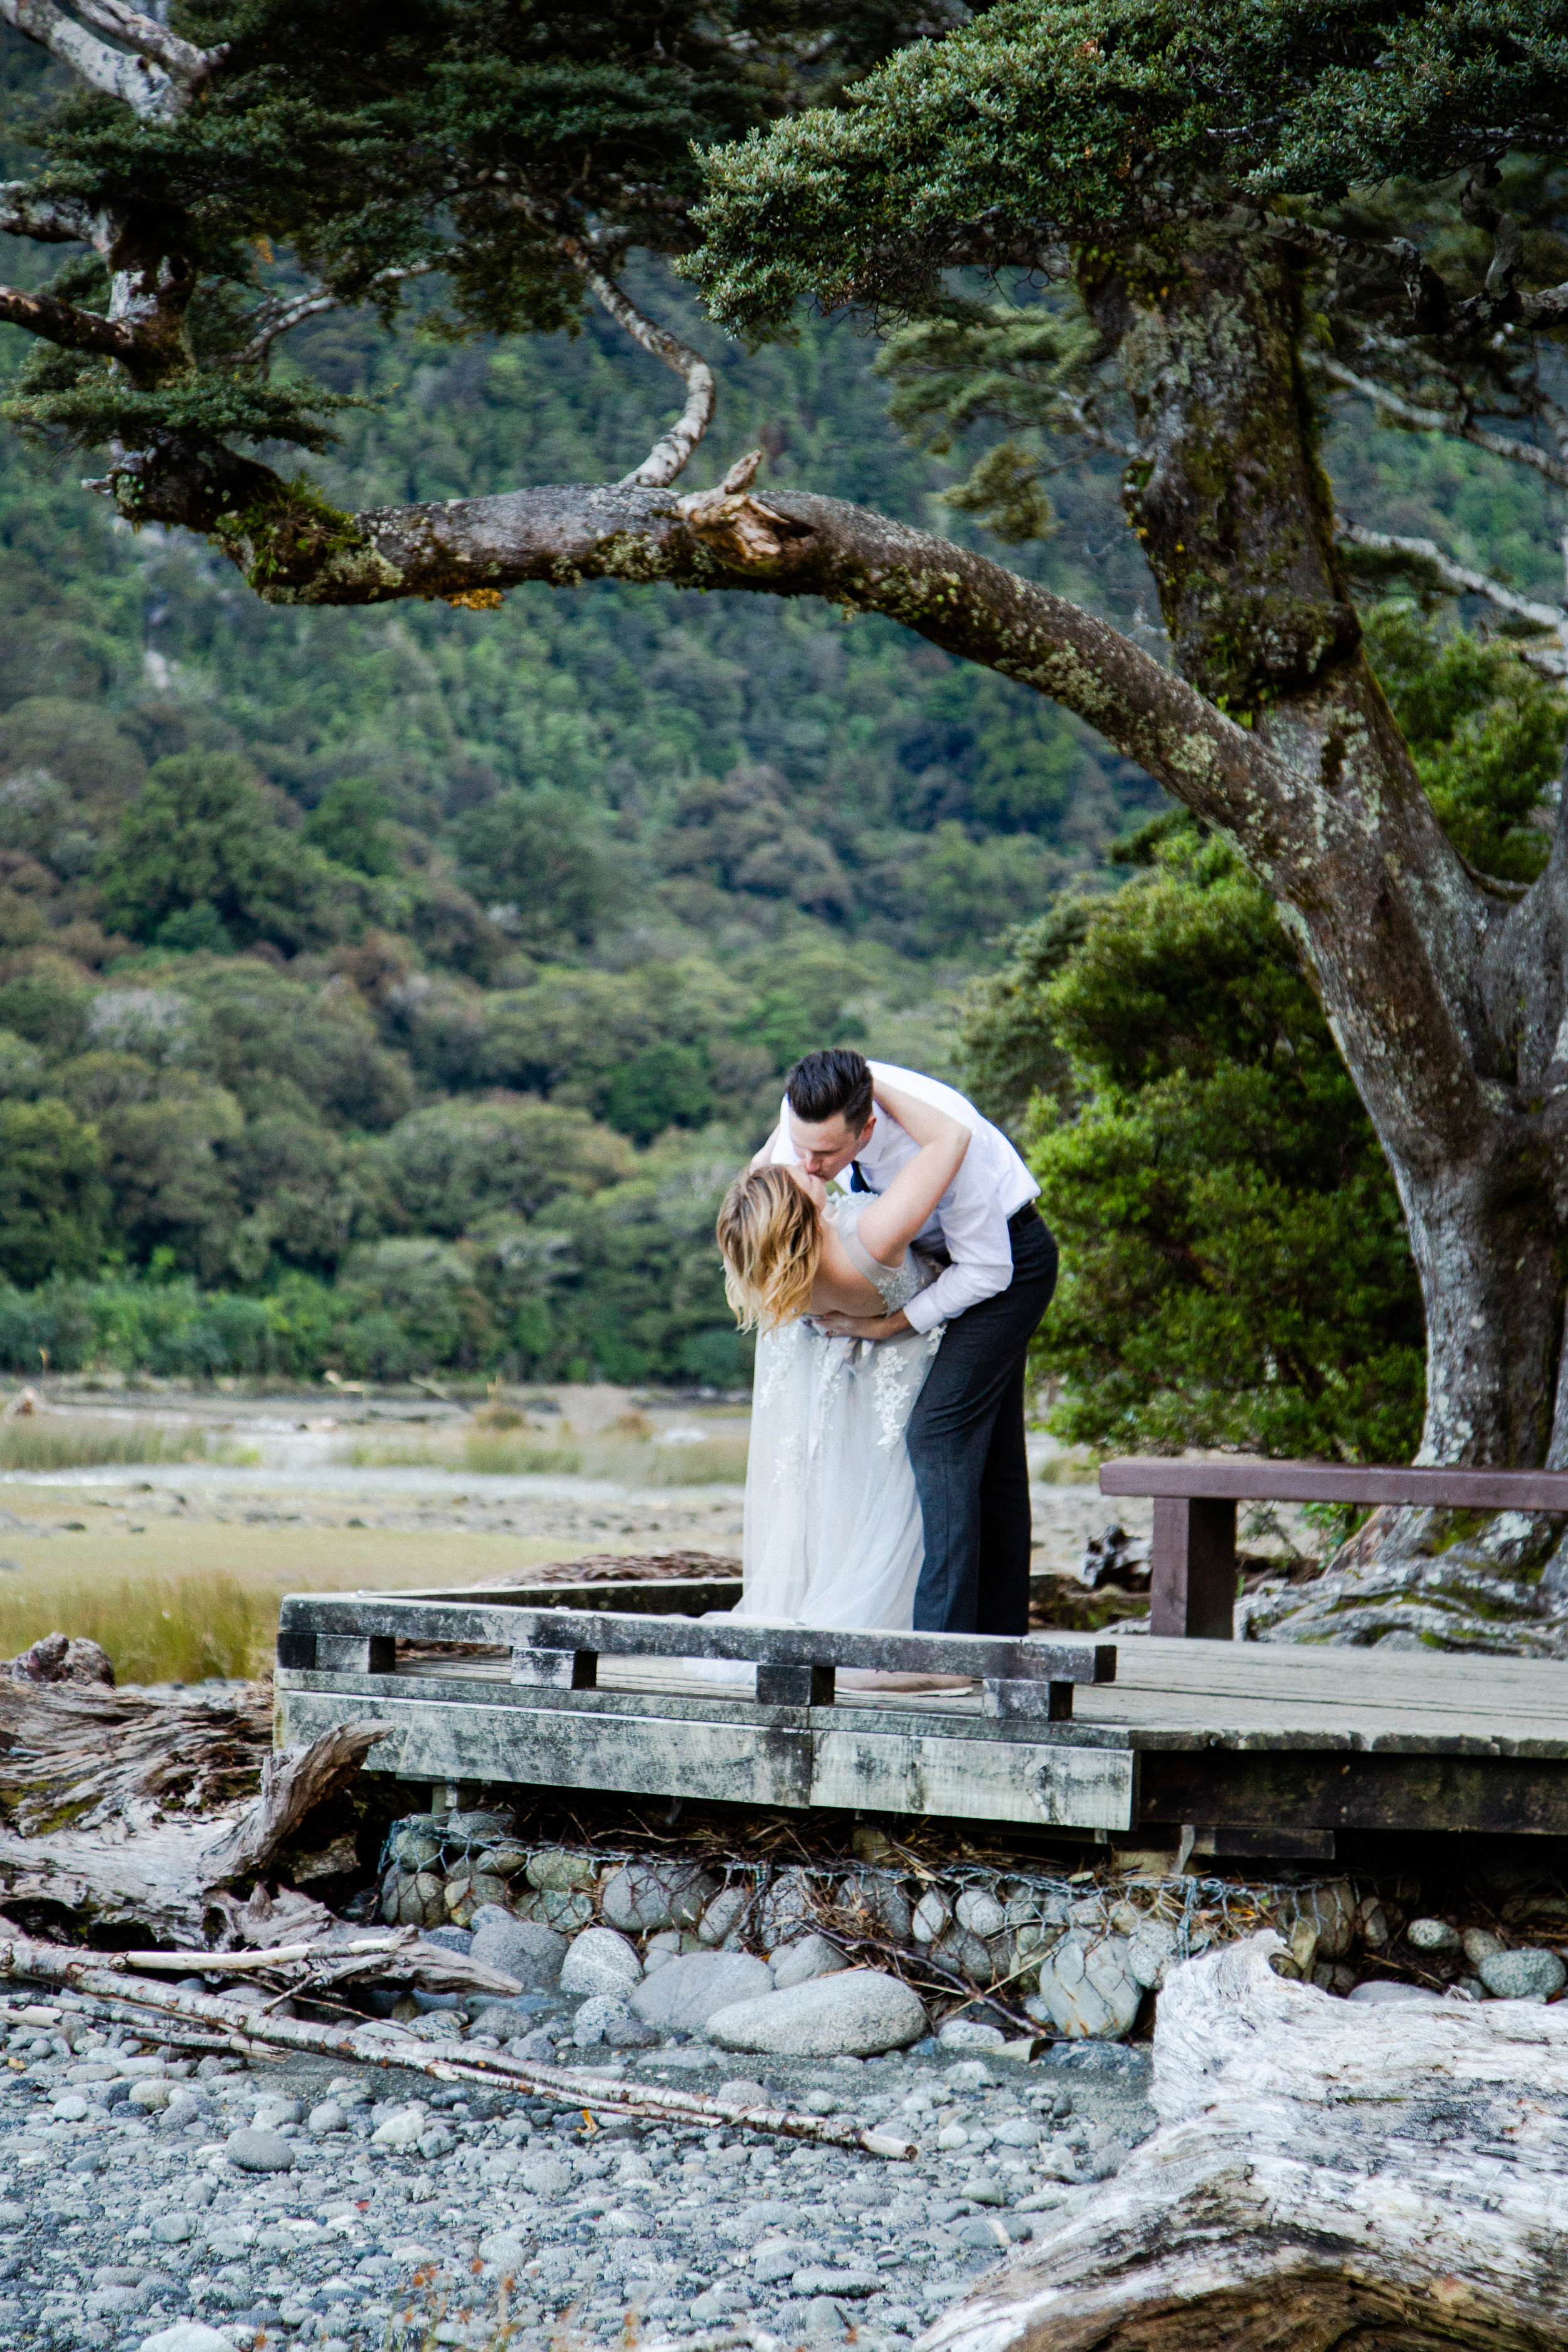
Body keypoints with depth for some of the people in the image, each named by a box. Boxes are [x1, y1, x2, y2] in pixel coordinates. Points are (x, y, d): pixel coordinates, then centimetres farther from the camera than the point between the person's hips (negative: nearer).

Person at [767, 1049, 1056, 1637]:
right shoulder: (808, 1109, -20)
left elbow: (988, 1271, -26)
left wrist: (889, 1324, -23)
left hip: (1010, 1263, -7)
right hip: (938, 1253, 7)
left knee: (940, 1435, -18)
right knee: (990, 1452, 10)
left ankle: (943, 1647, -21)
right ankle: (1002, 1641, 14)